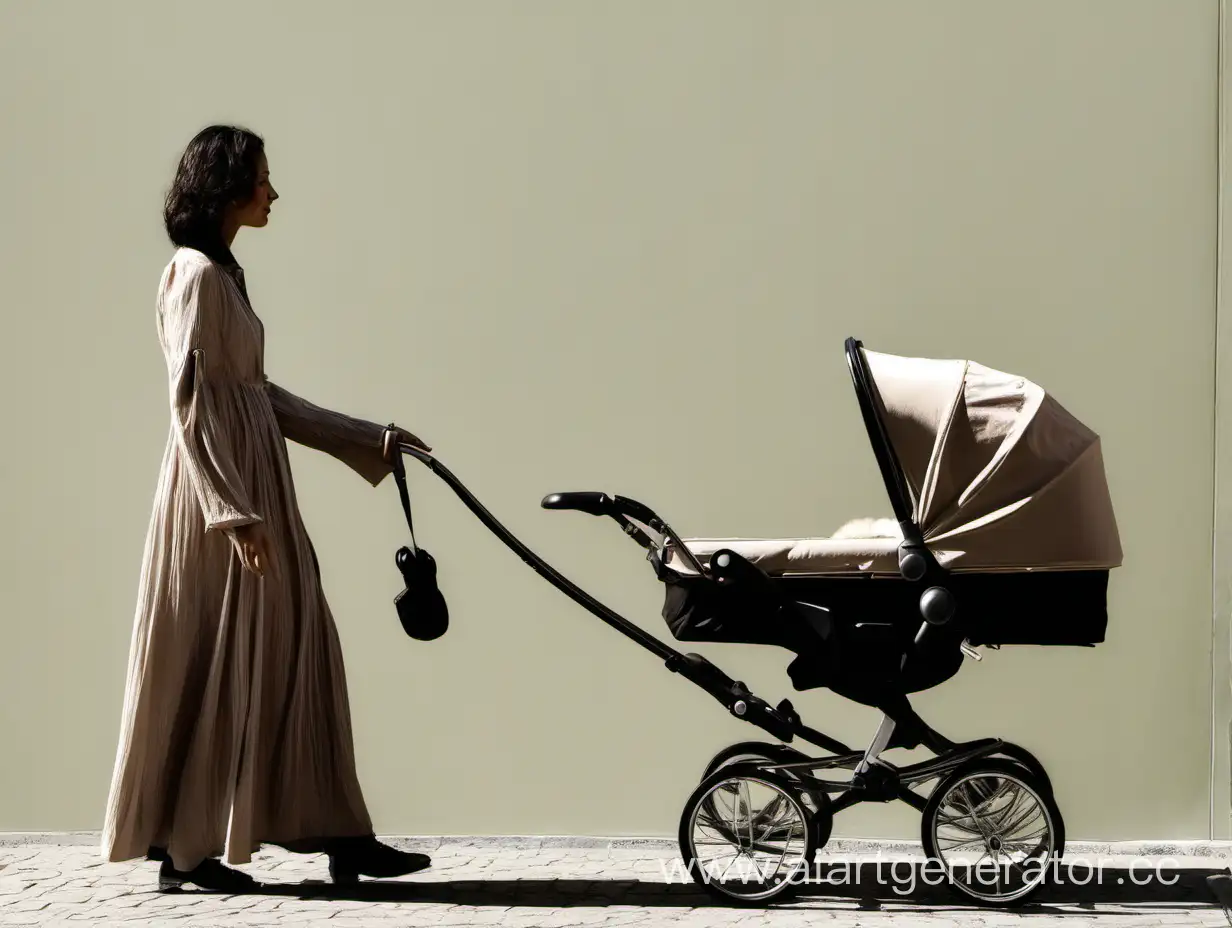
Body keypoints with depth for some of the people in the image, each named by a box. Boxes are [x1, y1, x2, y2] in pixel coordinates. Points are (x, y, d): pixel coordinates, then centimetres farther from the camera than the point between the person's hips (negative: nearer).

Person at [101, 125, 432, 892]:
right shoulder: (196, 274, -12)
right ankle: (182, 844, 6)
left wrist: (369, 439, 21)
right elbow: (191, 403, -18)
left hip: (255, 487, 10)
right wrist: (232, 512, -22)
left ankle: (337, 834, 12)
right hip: (219, 491, -10)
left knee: (289, 652, 9)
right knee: (212, 664, -3)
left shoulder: (222, 273, 16)